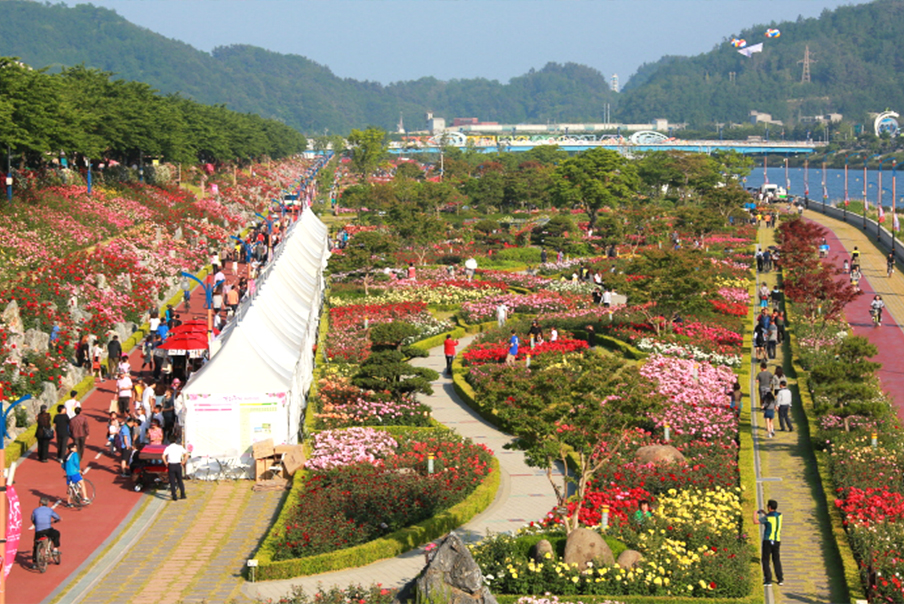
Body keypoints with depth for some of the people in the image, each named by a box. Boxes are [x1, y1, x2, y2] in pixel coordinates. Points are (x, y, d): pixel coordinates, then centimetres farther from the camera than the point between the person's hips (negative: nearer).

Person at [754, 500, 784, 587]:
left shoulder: (767, 517, -17)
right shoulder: (779, 515, 4)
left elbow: (755, 522, -23)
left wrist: (755, 513, -5)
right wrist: (764, 513, 26)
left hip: (767, 541, -5)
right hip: (777, 541, 6)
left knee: (765, 560, 4)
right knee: (776, 560, 18)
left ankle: (768, 580, -2)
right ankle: (780, 579, 14)